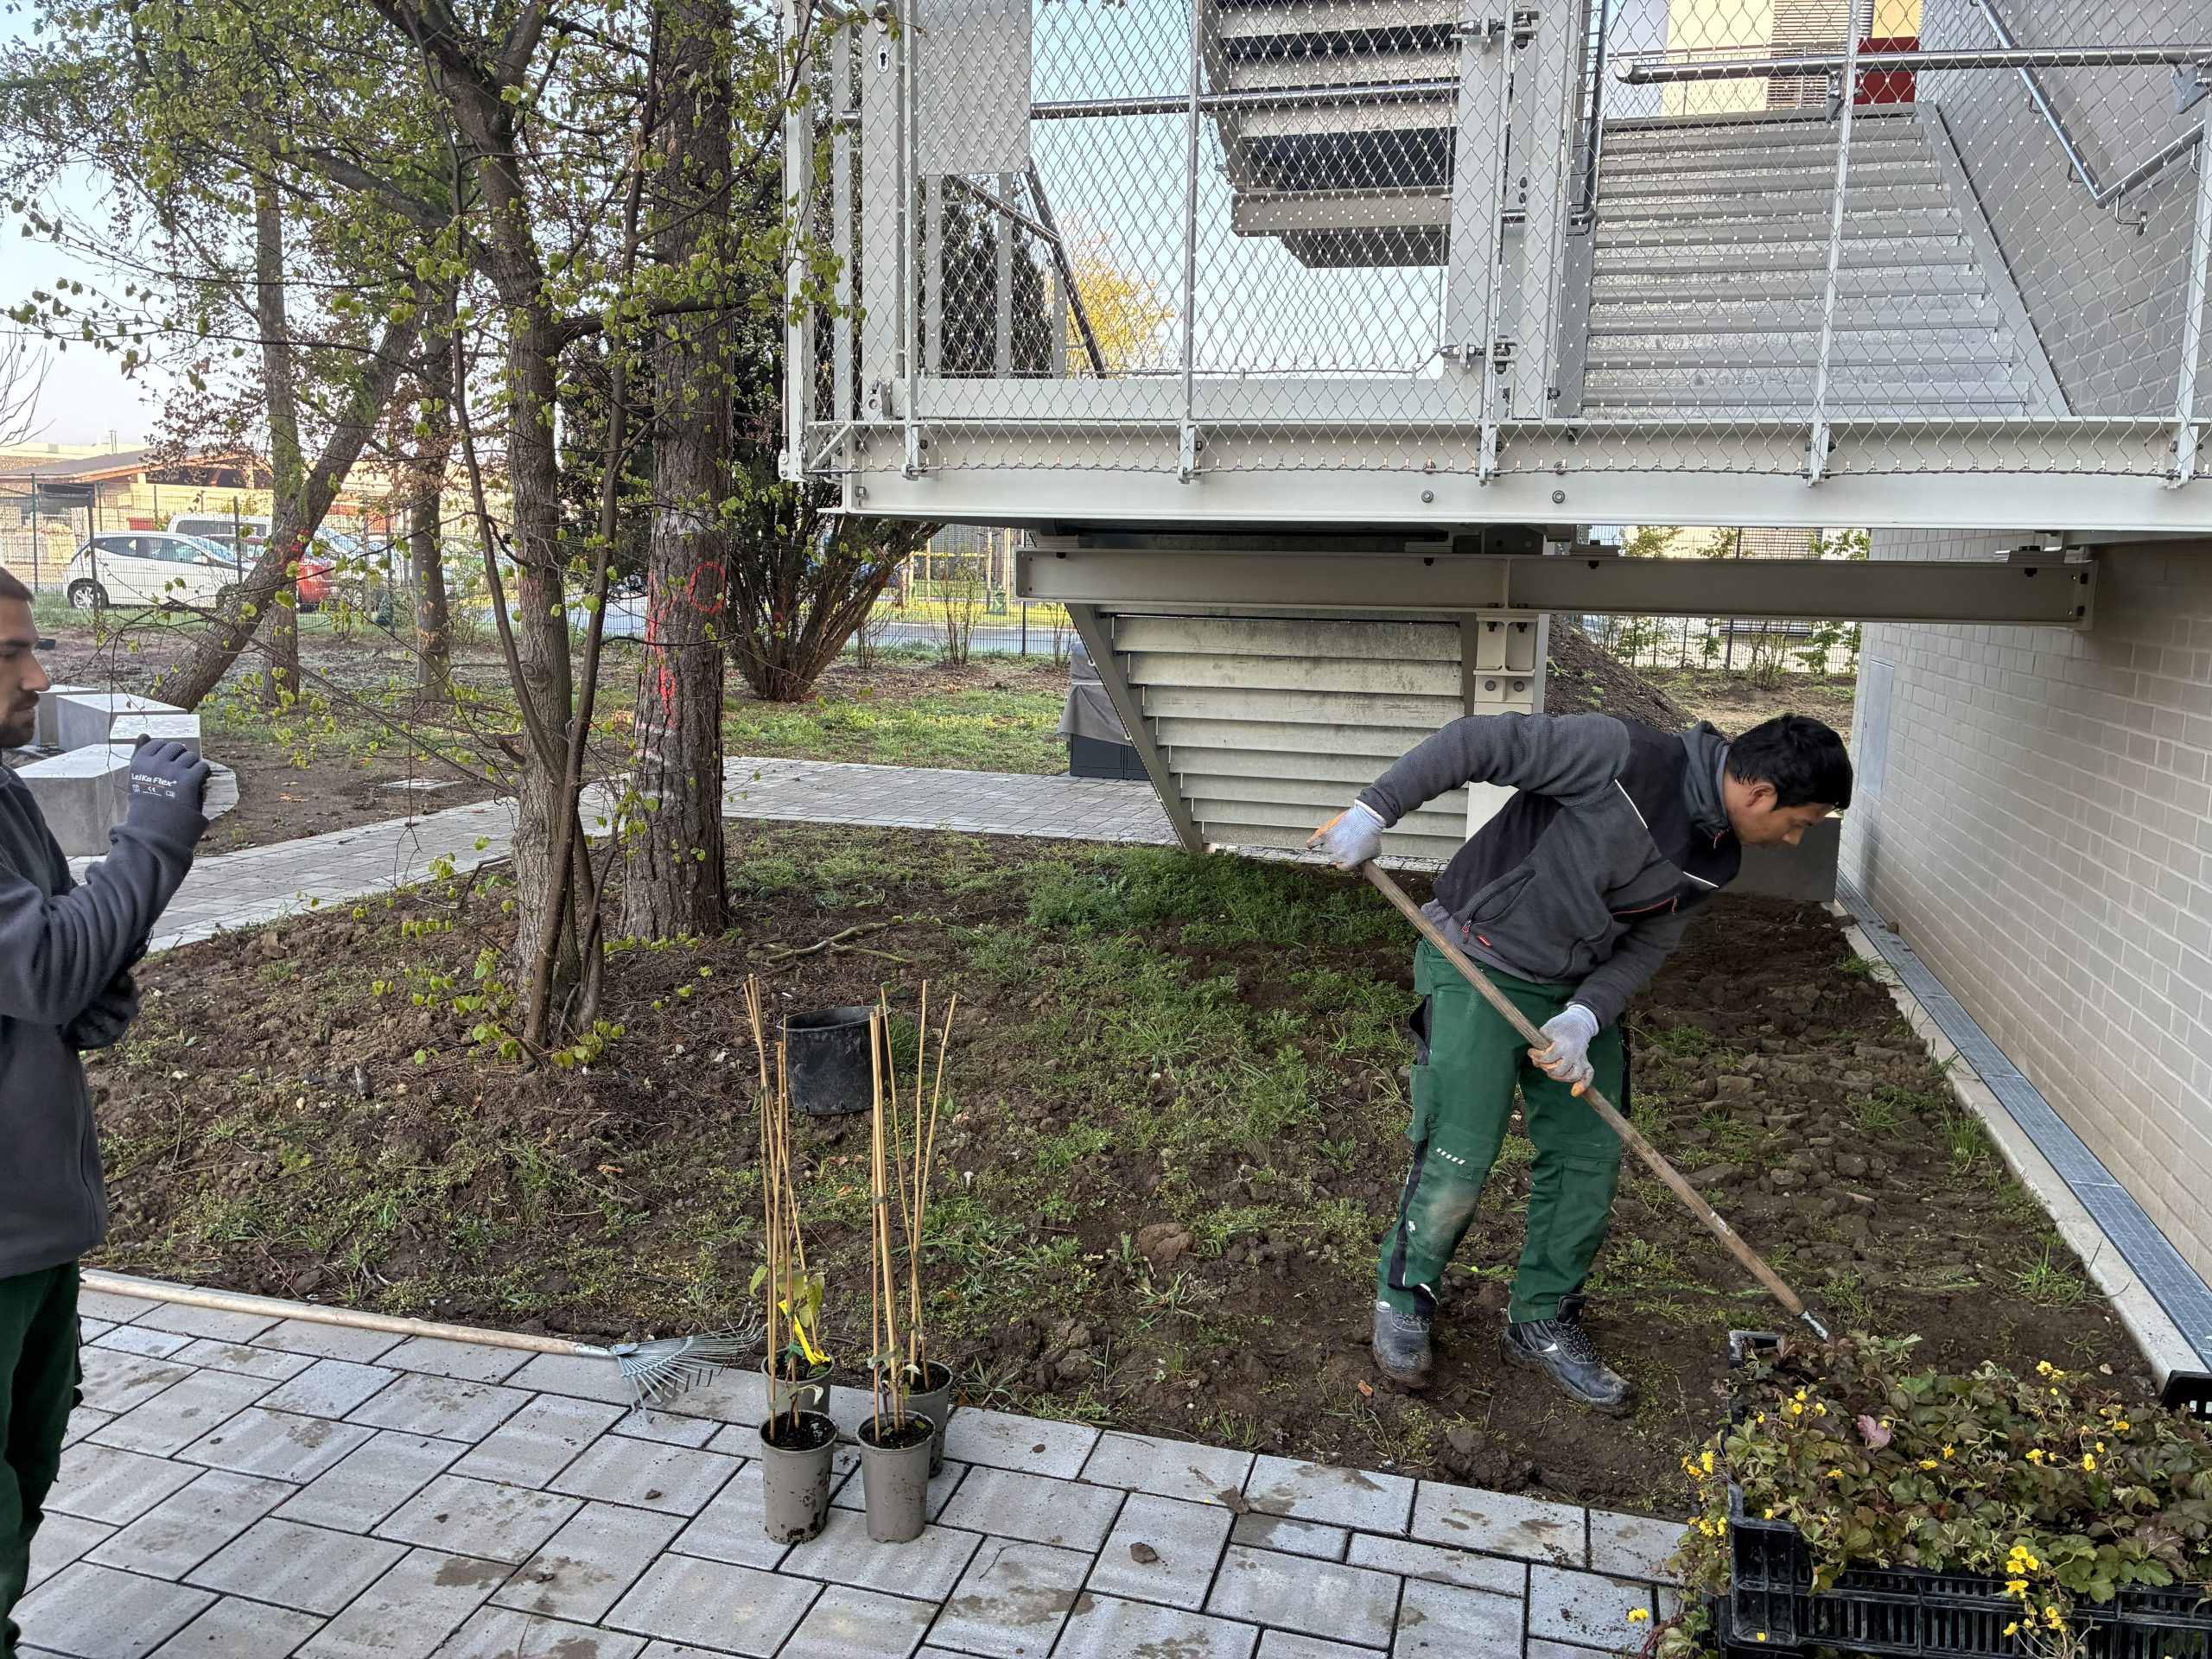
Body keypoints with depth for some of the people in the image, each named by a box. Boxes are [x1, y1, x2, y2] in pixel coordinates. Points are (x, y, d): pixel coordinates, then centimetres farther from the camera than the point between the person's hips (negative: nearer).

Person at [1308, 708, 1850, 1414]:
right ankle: (1404, 1297, 20)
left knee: (1590, 1156, 8)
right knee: (1459, 1157, -7)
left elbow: (1646, 946, 2)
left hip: (1579, 989, 8)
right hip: (1477, 966, -7)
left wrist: (1583, 1018, -17)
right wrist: (1374, 809, -26)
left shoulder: (1713, 859, -1)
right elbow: (1482, 740, -24)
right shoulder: (1626, 756, -25)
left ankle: (1543, 1321, 28)